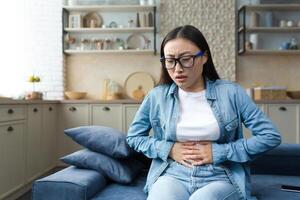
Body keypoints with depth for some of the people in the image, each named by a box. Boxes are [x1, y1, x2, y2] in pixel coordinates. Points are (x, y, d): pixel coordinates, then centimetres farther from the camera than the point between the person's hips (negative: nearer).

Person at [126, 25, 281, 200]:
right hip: (172, 175, 1)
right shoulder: (157, 96, 3)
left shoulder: (231, 92, -1)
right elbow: (133, 137, 14)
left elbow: (271, 136, -1)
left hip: (220, 178, 0)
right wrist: (168, 149, -4)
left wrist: (218, 152, -8)